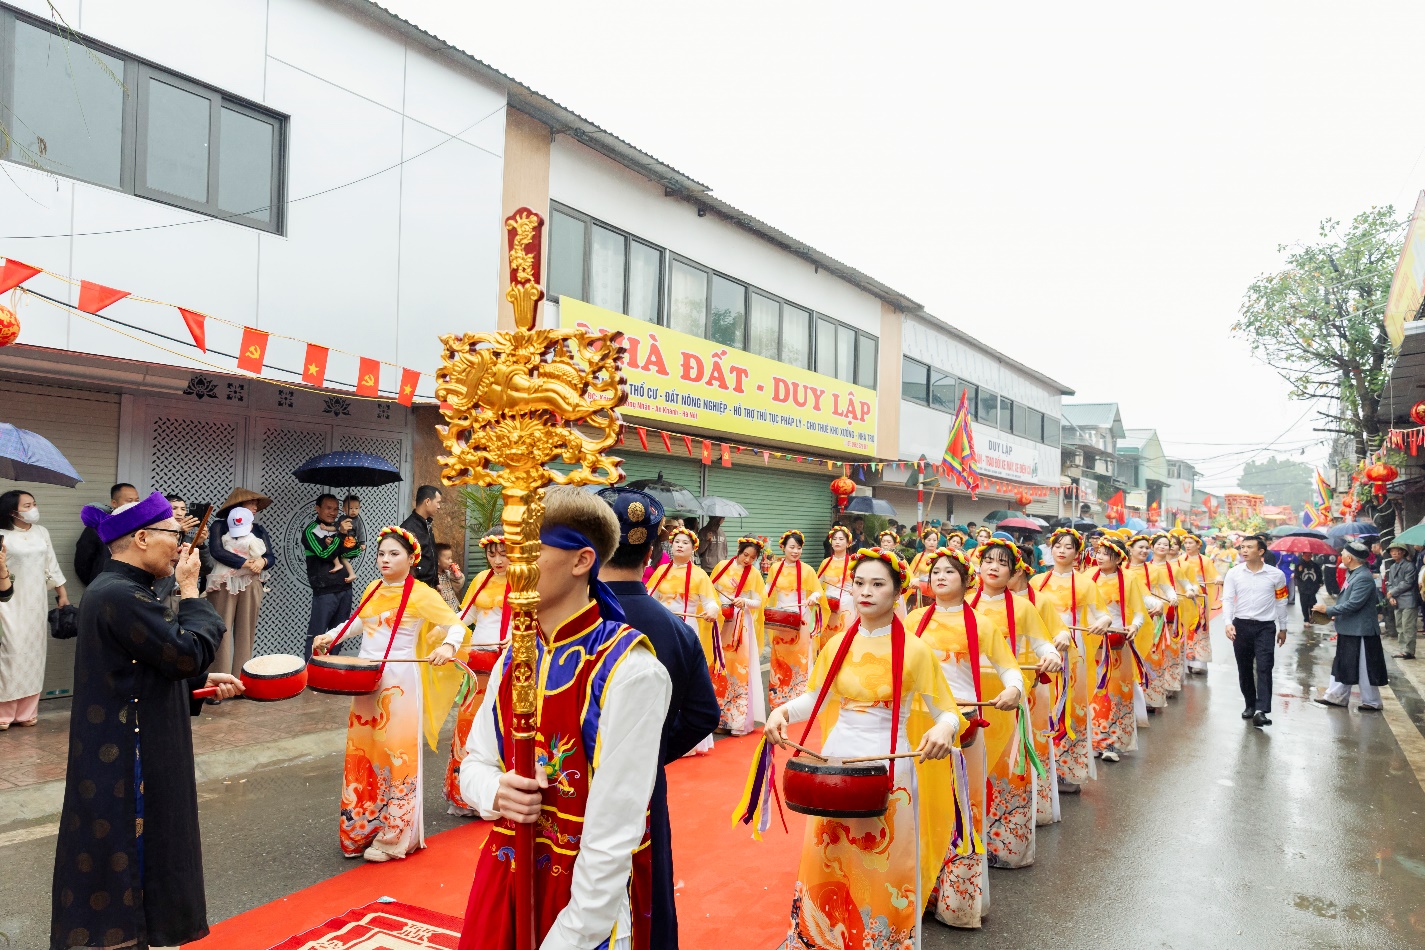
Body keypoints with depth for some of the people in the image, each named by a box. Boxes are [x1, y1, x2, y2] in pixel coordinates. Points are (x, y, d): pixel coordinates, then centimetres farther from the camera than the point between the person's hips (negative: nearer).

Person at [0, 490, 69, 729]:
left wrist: (62, 594, 14)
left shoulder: (42, 532, 9)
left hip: (36, 602, 5)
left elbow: (52, 565, 15)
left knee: (33, 653, 5)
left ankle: (27, 712, 12)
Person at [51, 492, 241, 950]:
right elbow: (188, 652, -24)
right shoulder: (121, 595, -24)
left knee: (136, 849, 21)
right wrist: (190, 590, -15)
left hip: (122, 749, 10)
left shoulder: (118, 589, 10)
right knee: (128, 850, 4)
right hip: (127, 756, -10)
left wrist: (203, 679, 10)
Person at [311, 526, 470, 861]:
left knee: (397, 757, -2)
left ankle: (394, 837, 12)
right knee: (362, 754, 13)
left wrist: (448, 646, -33)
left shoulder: (421, 594, -11)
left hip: (399, 685, -6)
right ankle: (361, 829, 27)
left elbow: (456, 625, -13)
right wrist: (330, 637, 12)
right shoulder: (373, 590, 8)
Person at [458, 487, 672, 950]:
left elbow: (614, 830, -21)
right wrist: (496, 791, -13)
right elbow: (474, 763, 9)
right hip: (503, 877, 6)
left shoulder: (629, 671, -21)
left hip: (592, 891, -6)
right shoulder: (512, 659, 1)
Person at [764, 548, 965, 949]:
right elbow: (816, 698, 12)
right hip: (837, 761, 4)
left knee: (882, 868, 8)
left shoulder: (914, 650, -10)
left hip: (889, 769, -3)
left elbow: (948, 712, -6)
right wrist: (783, 711, -8)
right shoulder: (837, 645, 1)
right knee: (829, 863, 13)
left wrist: (945, 727, -29)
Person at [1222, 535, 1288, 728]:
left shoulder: (1276, 575, -1)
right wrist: (1228, 622, -16)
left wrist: (1283, 628, 13)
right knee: (1244, 668, 10)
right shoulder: (1234, 573, 0)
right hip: (1241, 625, 2)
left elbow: (1281, 602, 8)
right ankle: (1250, 705, 25)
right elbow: (1227, 599, -2)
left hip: (1265, 627, -2)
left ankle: (1262, 710, -14)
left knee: (1264, 668, -10)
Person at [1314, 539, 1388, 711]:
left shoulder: (1364, 578, -22)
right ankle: (1337, 697, 25)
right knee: (1342, 664, 16)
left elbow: (1353, 604, -26)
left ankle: (1372, 702, 16)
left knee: (1364, 668, 3)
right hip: (1348, 629, 10)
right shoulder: (1352, 573, 8)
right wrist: (1335, 613, 6)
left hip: (1360, 631, -10)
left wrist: (1328, 610, -19)